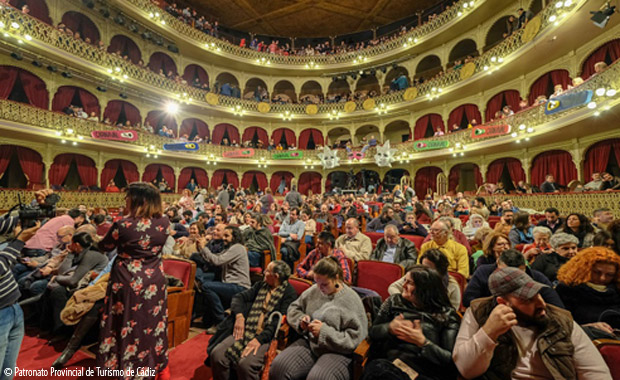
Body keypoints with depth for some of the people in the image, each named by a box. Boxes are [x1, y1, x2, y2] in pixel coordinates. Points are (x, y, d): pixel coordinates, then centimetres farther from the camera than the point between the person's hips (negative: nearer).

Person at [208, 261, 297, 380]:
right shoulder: (261, 285, 16)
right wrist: (239, 316, -4)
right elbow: (239, 297, 14)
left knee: (245, 364, -29)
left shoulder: (289, 293, -3)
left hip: (265, 336, -5)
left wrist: (260, 339, -20)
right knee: (216, 354, -16)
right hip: (245, 331, 5)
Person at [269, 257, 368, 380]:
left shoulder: (351, 300, -10)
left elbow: (355, 339, -14)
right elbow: (293, 308, 17)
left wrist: (324, 331, -19)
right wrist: (301, 319, -5)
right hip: (309, 343, 4)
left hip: (336, 352, -4)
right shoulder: (314, 290, 4)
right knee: (278, 367, -18)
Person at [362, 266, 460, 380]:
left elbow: (451, 360, -1)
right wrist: (389, 328, -8)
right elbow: (372, 332, 13)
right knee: (377, 366, -35)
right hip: (386, 363, 3)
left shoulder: (446, 315, 3)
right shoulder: (394, 301, 12)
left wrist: (422, 342, -15)